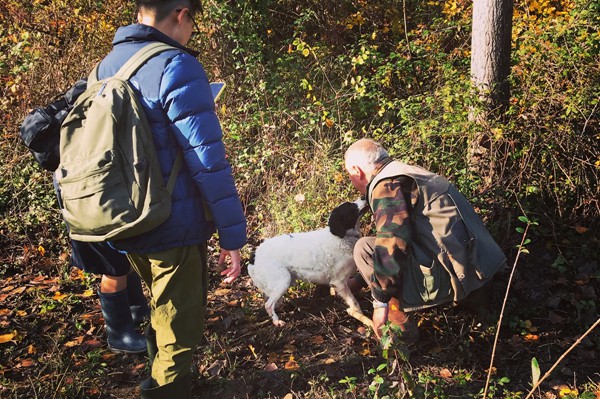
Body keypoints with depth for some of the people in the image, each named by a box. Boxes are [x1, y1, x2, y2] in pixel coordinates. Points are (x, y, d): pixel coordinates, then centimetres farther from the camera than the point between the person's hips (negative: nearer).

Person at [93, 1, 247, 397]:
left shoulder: (106, 67, 7)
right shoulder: (176, 67, -18)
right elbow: (208, 160, -22)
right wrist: (233, 234, -16)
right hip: (174, 228, -8)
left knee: (160, 308, 28)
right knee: (179, 326, 9)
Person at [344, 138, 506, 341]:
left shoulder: (386, 186, -11)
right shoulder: (409, 173, 21)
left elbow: (390, 247, -23)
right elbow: (394, 235, 30)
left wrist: (381, 302, -13)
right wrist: (359, 279, 36)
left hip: (452, 278, -10)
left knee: (364, 248, -4)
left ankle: (400, 324, -1)